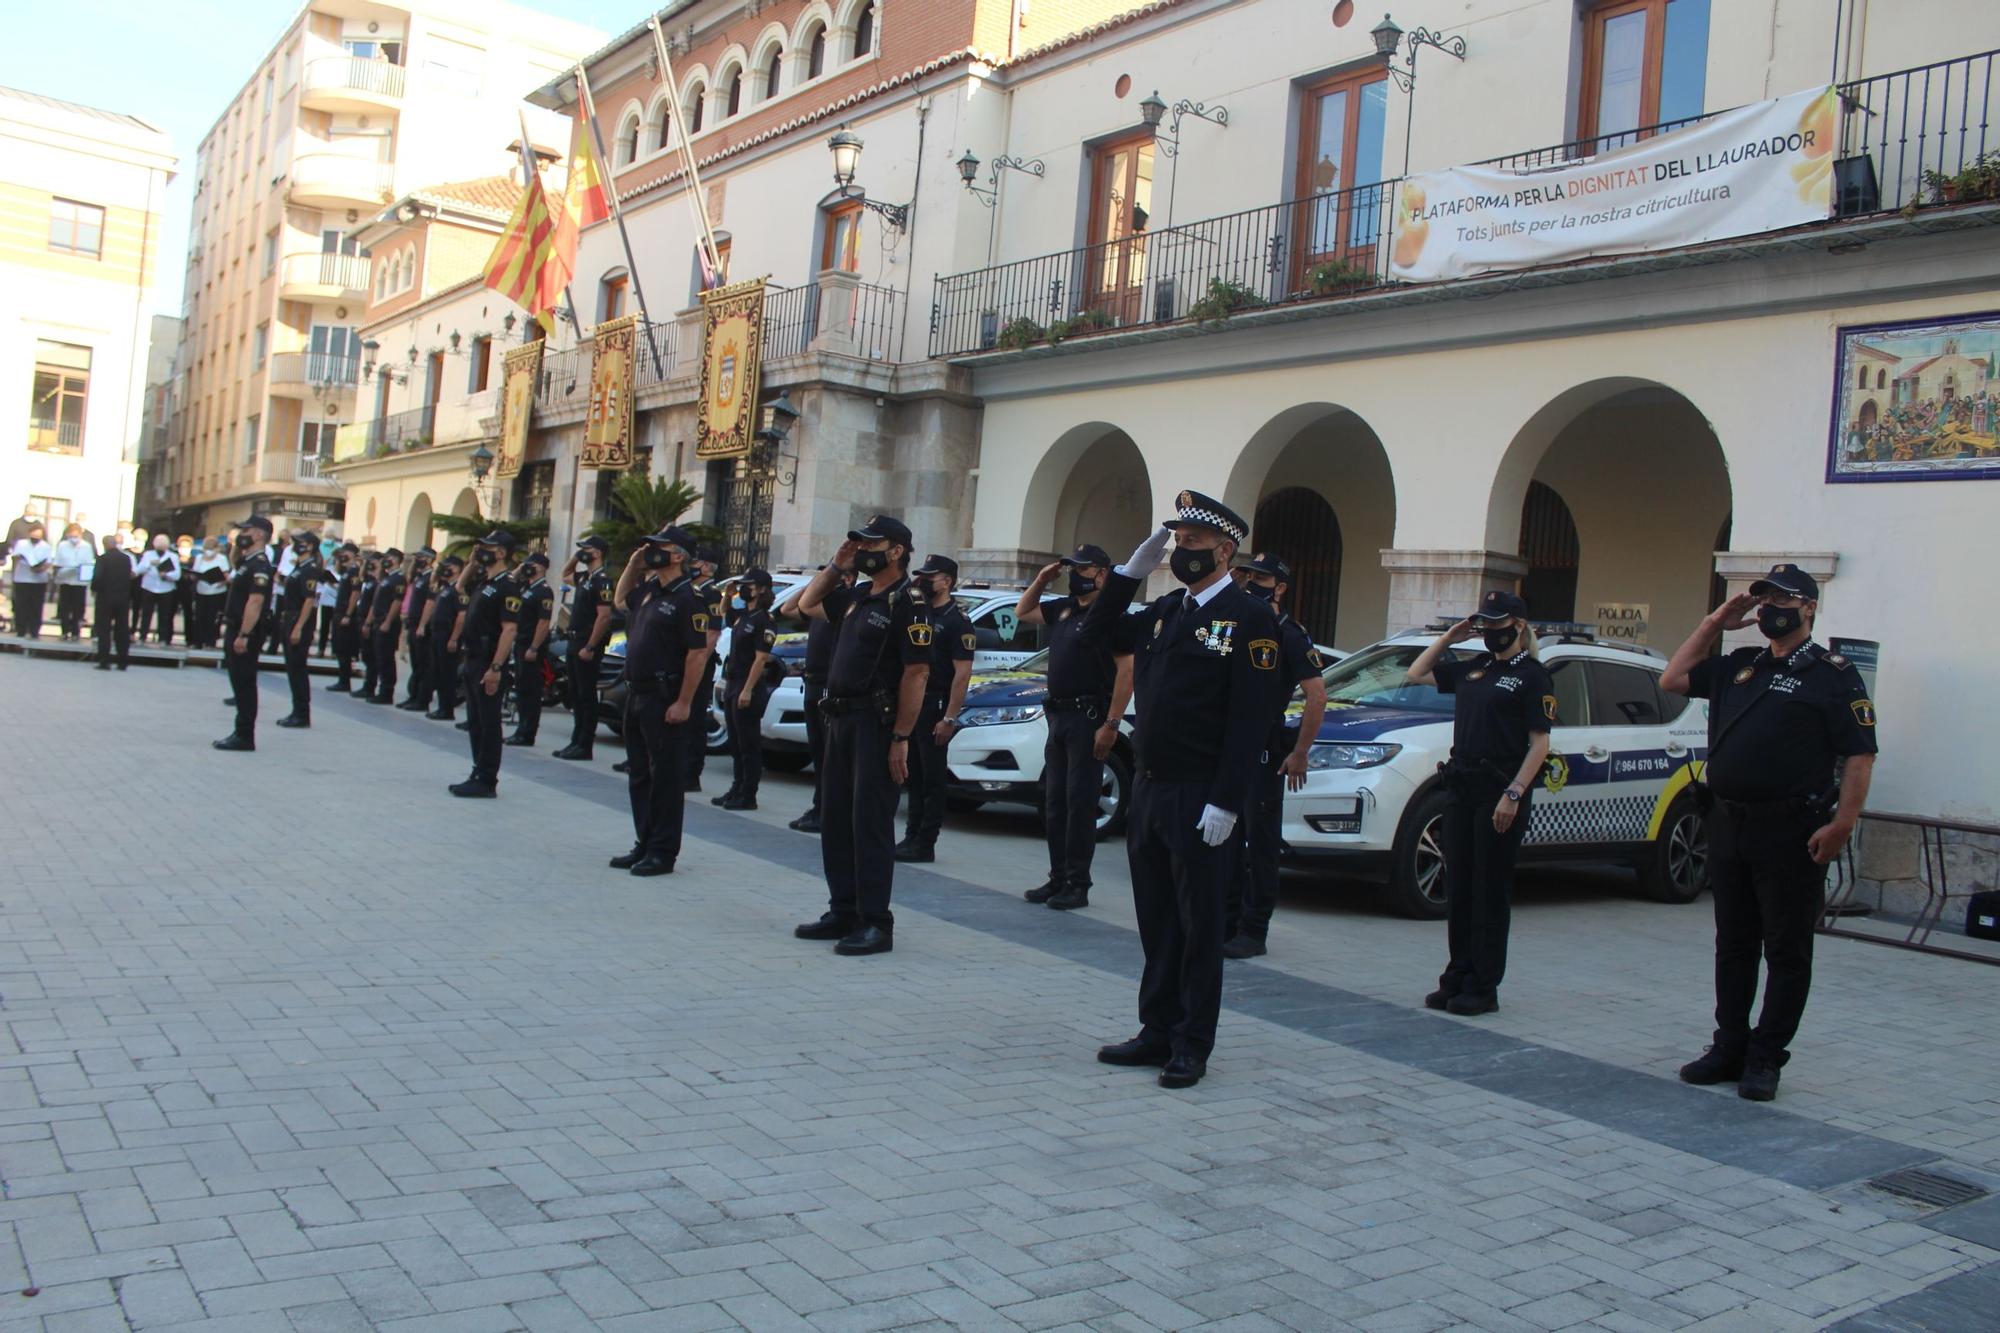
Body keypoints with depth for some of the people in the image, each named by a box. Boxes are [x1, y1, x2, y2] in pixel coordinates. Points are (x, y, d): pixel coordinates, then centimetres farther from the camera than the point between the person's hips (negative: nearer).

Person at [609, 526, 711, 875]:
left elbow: (698, 654, -18)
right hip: (636, 695, 9)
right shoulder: (648, 589, 12)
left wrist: (684, 702, -21)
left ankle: (663, 853, 4)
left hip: (665, 700, -9)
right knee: (639, 776, 15)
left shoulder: (687, 598, -14)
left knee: (666, 777, -2)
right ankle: (644, 845, 24)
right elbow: (619, 598, 34)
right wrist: (633, 566, 15)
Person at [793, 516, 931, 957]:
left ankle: (876, 924, 0)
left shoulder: (908, 605, -12)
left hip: (877, 723, -9)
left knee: (870, 823, -6)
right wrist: (836, 566, 14)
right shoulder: (856, 596, 14)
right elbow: (808, 605, 29)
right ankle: (843, 912, 22)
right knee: (835, 821, 13)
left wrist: (901, 739, -21)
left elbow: (916, 673, -17)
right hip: (841, 719, 9)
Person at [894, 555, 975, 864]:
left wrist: (950, 718, -21)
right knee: (913, 776, 13)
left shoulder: (956, 620, -11)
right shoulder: (918, 610, 11)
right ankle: (912, 836, 20)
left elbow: (962, 673, -16)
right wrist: (910, 586, 5)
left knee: (932, 778, -1)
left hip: (935, 706, -8)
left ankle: (925, 844, 2)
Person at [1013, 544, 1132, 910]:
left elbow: (1127, 670, -18)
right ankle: (1057, 879, 20)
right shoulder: (1064, 608, 14)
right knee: (1054, 802, 12)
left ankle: (1077, 886, 1)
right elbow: (1022, 613, 29)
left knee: (1080, 803, -5)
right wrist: (1042, 579, 12)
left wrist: (1111, 724, -23)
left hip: (1088, 718, -9)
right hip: (1058, 715, 9)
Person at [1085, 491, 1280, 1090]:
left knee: (1198, 926, 4)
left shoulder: (1248, 618, -9)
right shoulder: (1166, 610, 13)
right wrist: (1134, 568, 6)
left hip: (1200, 799, -7)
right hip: (1149, 789, 7)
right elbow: (1098, 630, 19)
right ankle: (1157, 1031, 25)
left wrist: (1225, 804, -19)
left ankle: (1191, 1046, 14)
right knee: (1157, 921, 14)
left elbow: (1251, 719, -14)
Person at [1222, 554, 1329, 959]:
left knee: (1260, 841, -1)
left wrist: (1300, 754, -15)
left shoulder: (1289, 634, -6)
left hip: (1263, 753, -7)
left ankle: (1253, 932, 4)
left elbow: (1317, 695, -12)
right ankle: (1226, 922, 19)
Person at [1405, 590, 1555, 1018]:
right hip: (1462, 789, 7)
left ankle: (1483, 989, 6)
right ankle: (1457, 979, 19)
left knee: (1490, 892, -1)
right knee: (1459, 890, 10)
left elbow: (1540, 743, -10)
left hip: (1500, 794, -6)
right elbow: (1415, 674, 22)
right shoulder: (1472, 669, 14)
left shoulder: (1532, 675, -5)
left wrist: (1514, 794, -18)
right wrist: (1449, 638, 13)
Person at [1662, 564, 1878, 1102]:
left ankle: (1765, 1059, 8)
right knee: (1733, 945, 12)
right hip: (1727, 824, 7)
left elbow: (1860, 756, -9)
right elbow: (1672, 679, 18)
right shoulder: (1738, 666, 15)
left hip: (1791, 832, -6)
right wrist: (1714, 624, 11)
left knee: (1786, 951, 2)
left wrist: (1842, 824, -19)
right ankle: (1730, 1048, 21)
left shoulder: (1833, 675, -4)